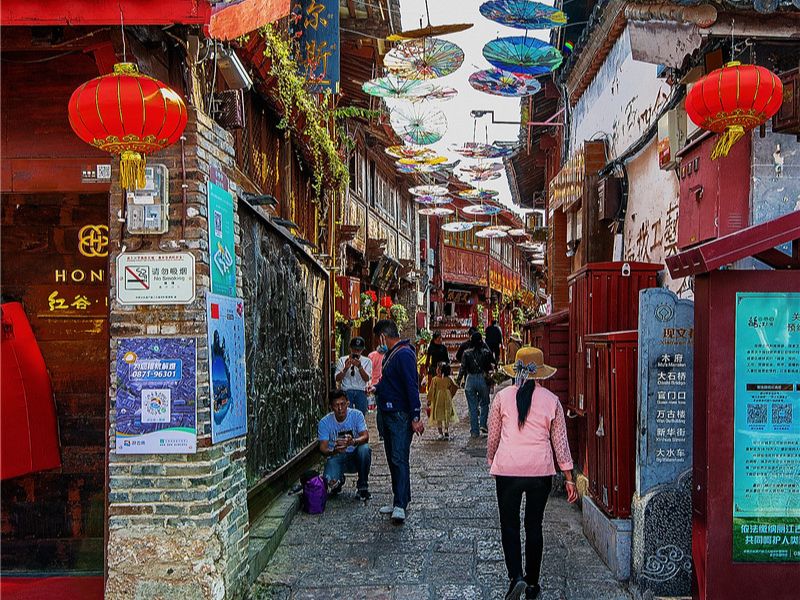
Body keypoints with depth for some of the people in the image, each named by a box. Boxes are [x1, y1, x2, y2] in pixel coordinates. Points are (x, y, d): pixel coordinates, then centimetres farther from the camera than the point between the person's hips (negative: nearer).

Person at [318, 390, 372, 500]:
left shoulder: (356, 415, -11)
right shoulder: (325, 422, -11)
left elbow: (365, 437, -22)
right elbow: (323, 448, -16)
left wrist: (352, 442, -45)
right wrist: (334, 451, -40)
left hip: (355, 456, 0)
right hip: (336, 458, 0)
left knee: (364, 449, -34)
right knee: (330, 480, -30)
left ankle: (363, 486, -11)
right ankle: (339, 480, 13)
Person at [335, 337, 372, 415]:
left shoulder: (367, 361, 8)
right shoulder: (343, 360, 7)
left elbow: (366, 378, -5)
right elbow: (337, 379, -1)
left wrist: (359, 366, -20)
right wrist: (346, 368, -17)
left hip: (361, 392, 1)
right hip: (346, 392, -1)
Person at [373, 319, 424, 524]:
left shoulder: (404, 354, -16)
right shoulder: (391, 354, 14)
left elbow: (412, 386, -22)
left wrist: (415, 417, -25)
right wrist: (377, 388, 44)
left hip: (401, 416, -10)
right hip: (388, 414, 10)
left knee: (399, 459, -12)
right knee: (392, 459, 13)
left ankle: (400, 506, -12)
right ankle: (399, 501, 21)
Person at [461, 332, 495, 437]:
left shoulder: (466, 353, -3)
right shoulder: (486, 352, -3)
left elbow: (463, 368, -4)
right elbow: (492, 366, -1)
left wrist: (459, 380, 5)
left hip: (470, 380, 0)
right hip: (483, 380, 0)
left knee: (473, 407, 6)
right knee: (484, 403, 18)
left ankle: (474, 431, 7)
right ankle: (483, 424, 3)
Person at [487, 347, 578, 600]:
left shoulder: (502, 396, -1)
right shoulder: (551, 400, 1)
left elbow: (493, 436, 6)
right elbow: (560, 442, 5)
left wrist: (491, 462, 23)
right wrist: (569, 479, 11)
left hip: (507, 469, -1)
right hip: (540, 470, 1)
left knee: (509, 525, 10)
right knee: (534, 526, 13)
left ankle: (515, 577, -6)